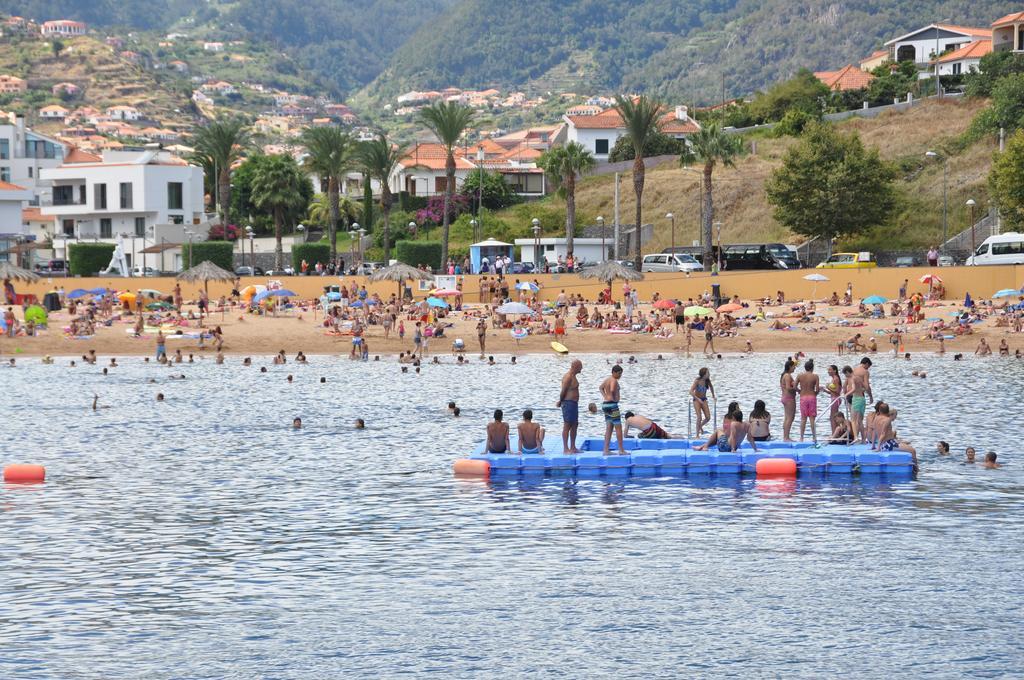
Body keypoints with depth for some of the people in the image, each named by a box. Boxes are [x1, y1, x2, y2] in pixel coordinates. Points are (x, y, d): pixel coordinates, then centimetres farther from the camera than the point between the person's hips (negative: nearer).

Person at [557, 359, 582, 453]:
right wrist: (560, 402, -4)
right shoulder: (568, 377, -17)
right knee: (567, 426, -6)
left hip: (574, 403, 10)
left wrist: (560, 402, 12)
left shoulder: (573, 376, 15)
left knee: (575, 425, 14)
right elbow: (563, 391, -17)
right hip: (568, 403, -10)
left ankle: (573, 447, 20)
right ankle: (566, 449, -4)